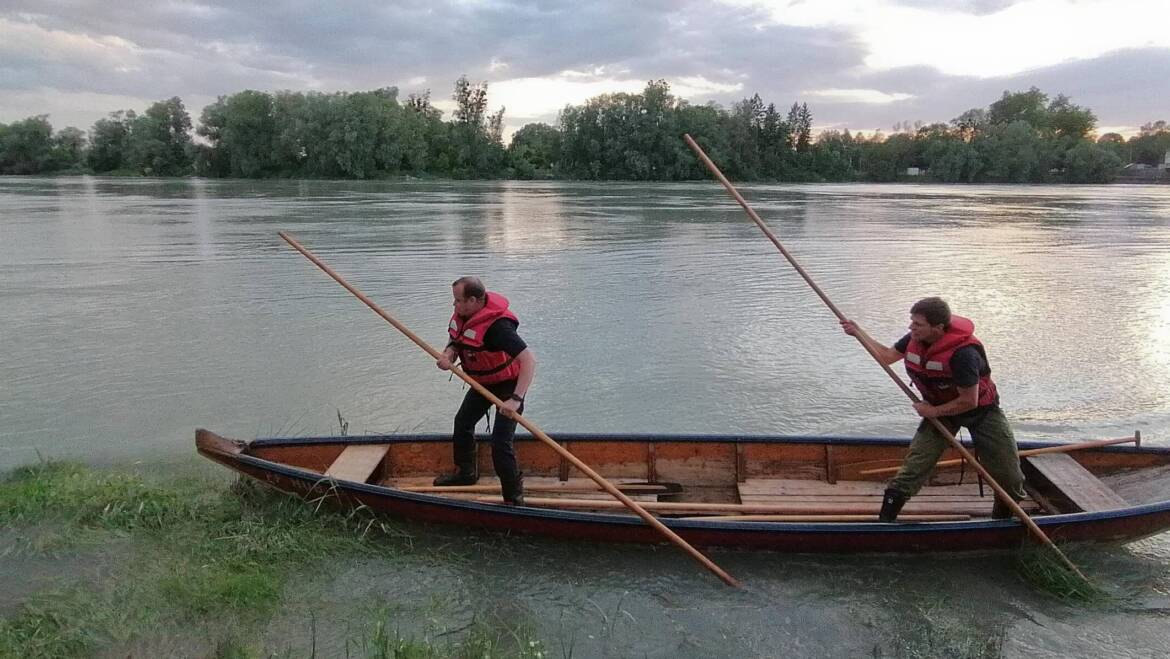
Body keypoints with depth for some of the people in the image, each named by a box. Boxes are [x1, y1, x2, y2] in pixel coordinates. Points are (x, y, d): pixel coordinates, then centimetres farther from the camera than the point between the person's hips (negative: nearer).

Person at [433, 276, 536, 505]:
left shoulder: (497, 325, -36)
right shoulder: (463, 314, -11)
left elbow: (529, 359, -42)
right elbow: (455, 343, 4)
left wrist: (515, 399, -48)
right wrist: (448, 356, -21)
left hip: (508, 384, -9)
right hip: (483, 382, 9)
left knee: (500, 443, -13)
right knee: (463, 422, 23)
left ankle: (514, 498, 3)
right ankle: (466, 473, 46)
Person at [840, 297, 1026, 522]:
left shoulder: (963, 353, -35)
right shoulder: (915, 339, -16)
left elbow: (969, 402, -29)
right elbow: (886, 356, 2)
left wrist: (934, 411, -19)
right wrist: (857, 332, -5)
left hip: (981, 410, -4)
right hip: (939, 410, 4)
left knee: (1008, 473, 4)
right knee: (915, 464, -9)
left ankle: (1003, 518, 32)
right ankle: (885, 519, -7)